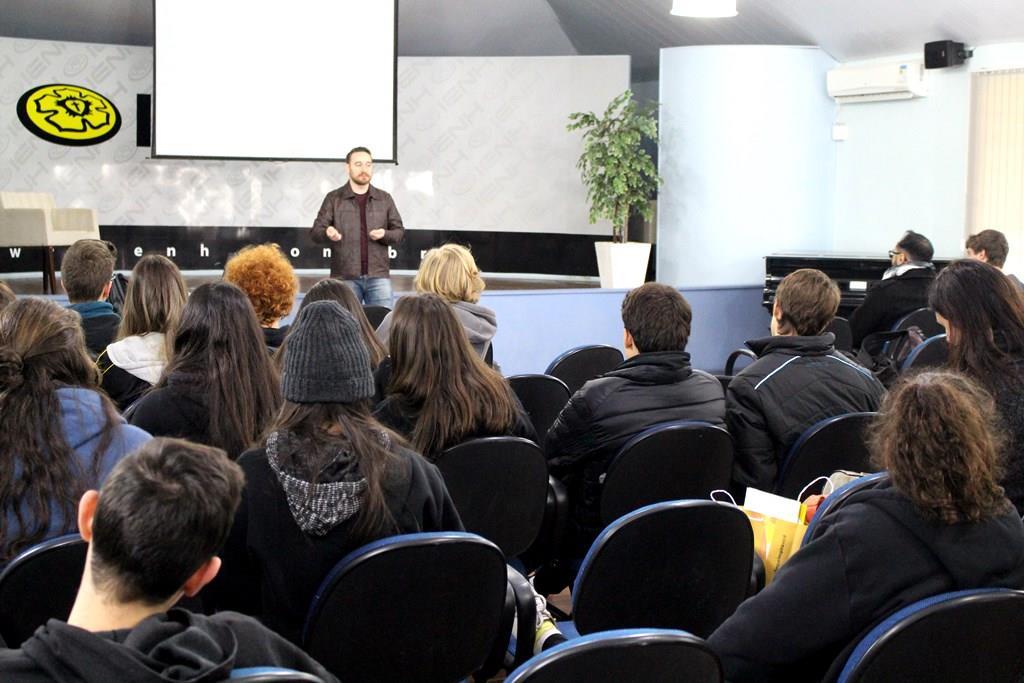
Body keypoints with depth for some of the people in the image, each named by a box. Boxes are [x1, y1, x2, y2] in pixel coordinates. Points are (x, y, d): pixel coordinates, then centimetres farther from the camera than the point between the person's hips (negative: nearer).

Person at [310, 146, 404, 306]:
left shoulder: (385, 199, 11)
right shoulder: (334, 198, 5)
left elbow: (399, 231, 12)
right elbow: (315, 231, 2)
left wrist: (384, 235, -10)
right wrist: (327, 233, -21)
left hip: (378, 276, 1)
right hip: (345, 277, -1)